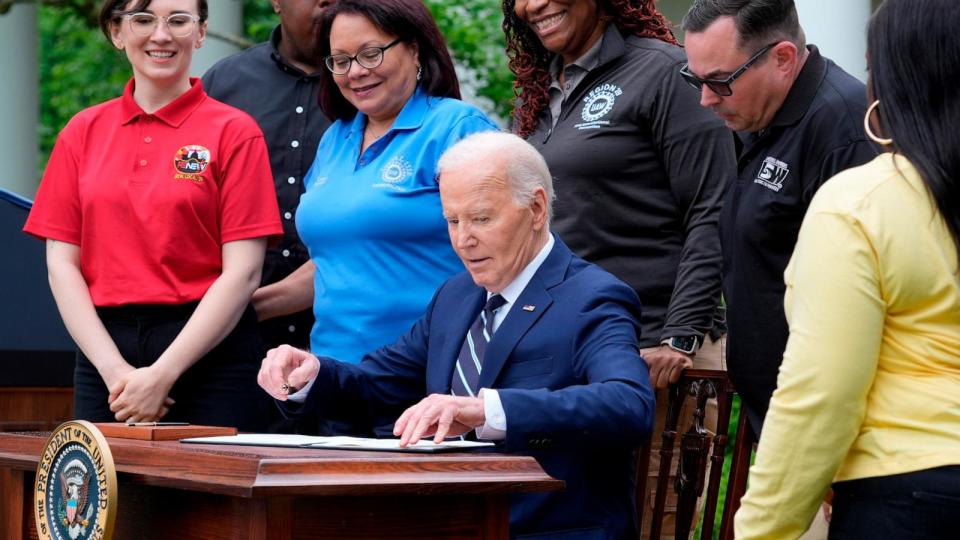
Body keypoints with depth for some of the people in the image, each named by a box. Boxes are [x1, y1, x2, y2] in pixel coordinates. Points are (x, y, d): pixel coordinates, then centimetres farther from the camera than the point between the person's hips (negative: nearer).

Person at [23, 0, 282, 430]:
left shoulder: (234, 131, 0)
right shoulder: (83, 132, 10)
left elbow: (243, 272, -6)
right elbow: (62, 262, 6)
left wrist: (162, 374, -12)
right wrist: (114, 368, -7)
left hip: (209, 351, -3)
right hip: (105, 352, 3)